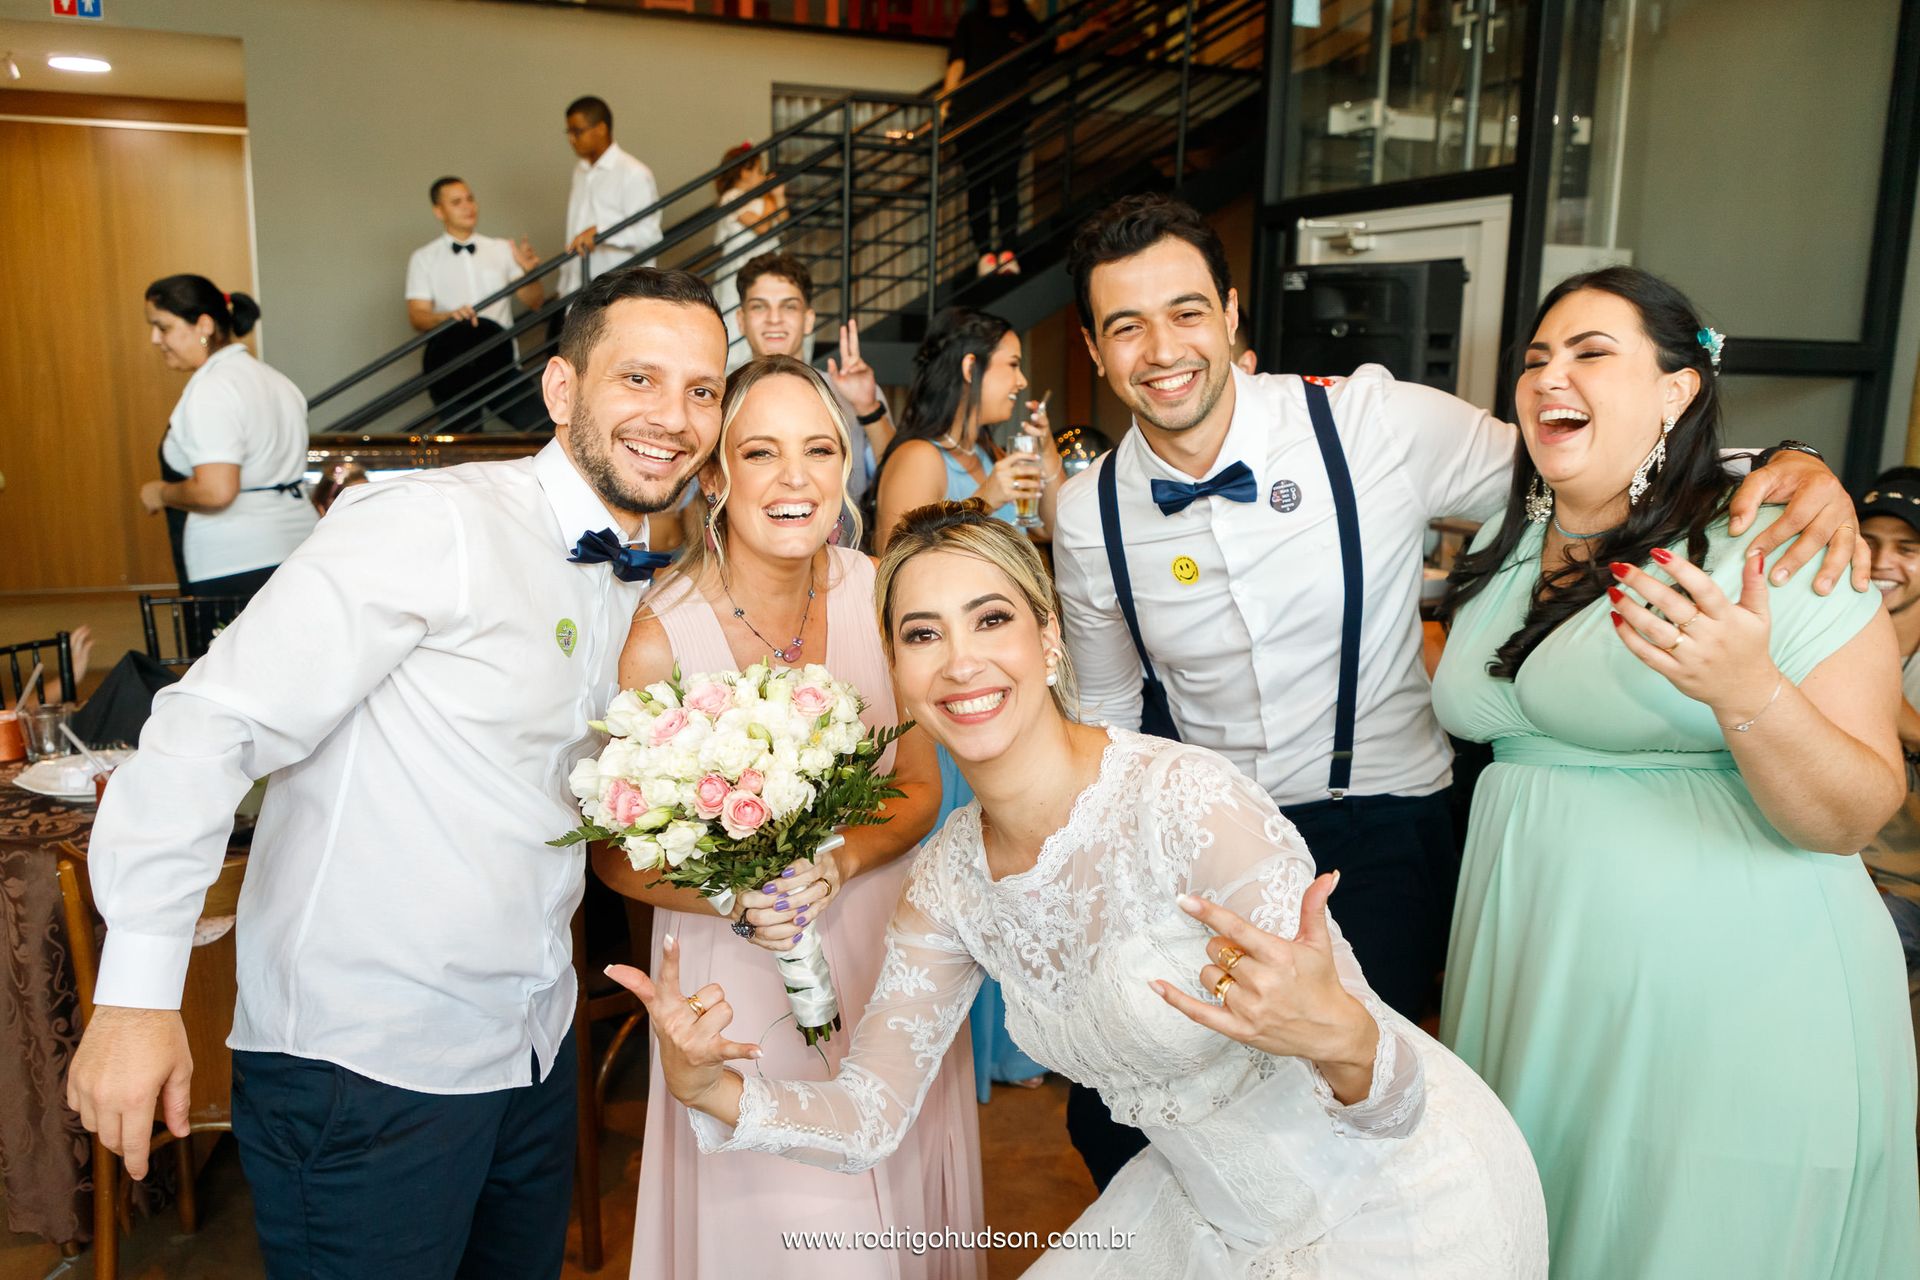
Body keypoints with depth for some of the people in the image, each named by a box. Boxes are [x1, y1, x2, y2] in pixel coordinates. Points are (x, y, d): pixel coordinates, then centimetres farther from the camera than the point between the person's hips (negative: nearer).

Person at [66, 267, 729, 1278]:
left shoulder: (640, 583, 7)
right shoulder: (432, 525, -18)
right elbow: (213, 724, -22)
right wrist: (138, 991, -24)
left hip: (533, 1051, 8)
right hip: (365, 1069, -7)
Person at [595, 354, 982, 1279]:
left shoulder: (876, 594, -9)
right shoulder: (662, 637, -19)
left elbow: (920, 787, -1)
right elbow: (613, 851, -8)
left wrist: (837, 861, -20)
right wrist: (735, 899, -25)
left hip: (886, 945, 3)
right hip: (740, 972, -3)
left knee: (900, 1197, 19)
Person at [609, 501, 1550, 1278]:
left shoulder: (1189, 801, -29)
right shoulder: (946, 882, -8)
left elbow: (1393, 1104, -26)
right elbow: (867, 1120, -3)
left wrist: (1337, 1035, -49)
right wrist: (712, 1092, -20)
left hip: (1401, 1202, -5)